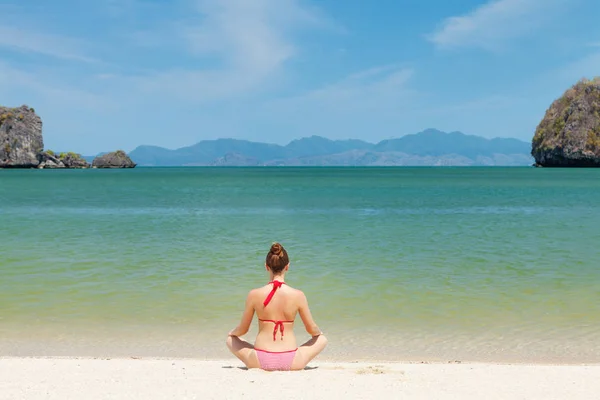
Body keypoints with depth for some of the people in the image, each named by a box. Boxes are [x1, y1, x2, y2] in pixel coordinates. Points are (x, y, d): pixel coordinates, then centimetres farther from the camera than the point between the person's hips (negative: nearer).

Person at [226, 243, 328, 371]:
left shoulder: (254, 295, -8)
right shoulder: (298, 295, -8)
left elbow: (243, 329, 5)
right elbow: (312, 329, 5)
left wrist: (232, 333, 29)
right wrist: (319, 333, 30)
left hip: (261, 362, 1)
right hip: (291, 363, 0)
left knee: (231, 340, 29)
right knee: (322, 339, 26)